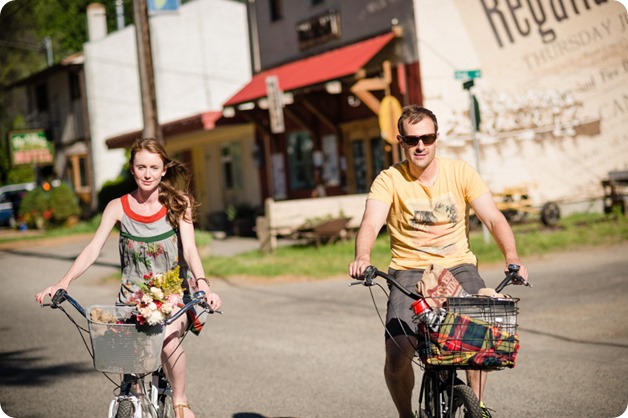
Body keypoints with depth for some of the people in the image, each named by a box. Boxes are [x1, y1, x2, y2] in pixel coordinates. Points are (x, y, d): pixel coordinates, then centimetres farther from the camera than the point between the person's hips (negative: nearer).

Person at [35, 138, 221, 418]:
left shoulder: (178, 203, -4)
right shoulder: (118, 207, -2)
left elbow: (189, 248, -13)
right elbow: (93, 249, -8)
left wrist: (203, 284, -29)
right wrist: (63, 283, -21)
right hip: (133, 295, 2)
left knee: (168, 340, -27)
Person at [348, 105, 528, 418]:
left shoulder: (460, 172, 1)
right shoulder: (389, 180, -3)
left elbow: (494, 218, -7)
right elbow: (371, 223, -18)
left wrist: (512, 256, -26)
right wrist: (362, 257, -40)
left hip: (458, 266, 1)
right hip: (409, 271, -1)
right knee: (397, 355, -20)